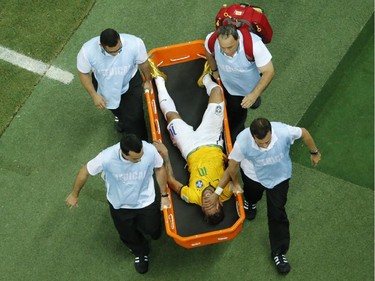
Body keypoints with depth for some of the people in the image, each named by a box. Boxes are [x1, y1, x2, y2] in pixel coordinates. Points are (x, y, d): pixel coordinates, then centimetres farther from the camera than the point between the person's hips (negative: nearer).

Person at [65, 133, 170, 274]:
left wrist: (164, 195, 0)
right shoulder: (107, 158, -38)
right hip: (120, 204, 0)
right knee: (129, 236, 24)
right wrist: (74, 194, -1)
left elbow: (159, 168, -10)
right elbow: (85, 172, -18)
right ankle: (140, 252, 59)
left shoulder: (150, 150, -35)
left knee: (153, 231, 19)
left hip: (145, 201, 0)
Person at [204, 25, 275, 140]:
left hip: (250, 87, -1)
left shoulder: (254, 44, -44)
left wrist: (254, 95, -41)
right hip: (230, 87, 2)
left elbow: (269, 72, -35)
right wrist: (215, 70, 12)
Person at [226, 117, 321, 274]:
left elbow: (303, 133, -17)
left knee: (277, 213, 2)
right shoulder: (243, 142, -40)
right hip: (254, 176, 1)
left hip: (279, 176, -1)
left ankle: (278, 253, 21)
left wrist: (314, 152, 1)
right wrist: (235, 183, -1)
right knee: (252, 195, 32)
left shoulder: (284, 131, -40)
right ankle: (251, 202, 71)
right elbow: (233, 164, -19)